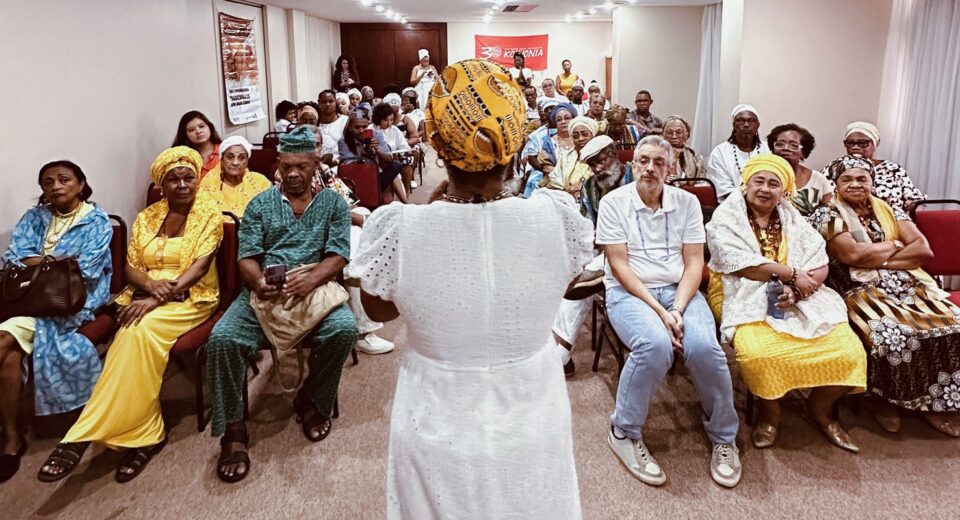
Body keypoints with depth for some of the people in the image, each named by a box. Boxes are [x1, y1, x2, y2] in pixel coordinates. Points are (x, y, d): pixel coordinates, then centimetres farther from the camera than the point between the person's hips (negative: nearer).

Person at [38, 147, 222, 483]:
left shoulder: (209, 214, -1)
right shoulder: (146, 218, 14)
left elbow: (200, 266, -11)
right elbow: (130, 266, 10)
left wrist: (158, 298, -23)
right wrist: (150, 283, -15)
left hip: (190, 297, -4)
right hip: (146, 296, 4)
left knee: (140, 332, -32)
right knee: (136, 335, -30)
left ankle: (83, 434, -27)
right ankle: (145, 434, -22)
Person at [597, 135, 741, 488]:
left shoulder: (687, 202, 7)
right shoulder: (613, 203, -1)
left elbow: (694, 263, 2)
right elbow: (619, 266, -8)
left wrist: (677, 308, -14)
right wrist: (658, 311, -17)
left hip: (679, 289, 3)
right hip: (629, 291, -2)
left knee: (704, 347, -27)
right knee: (655, 345, -34)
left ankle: (723, 437, -1)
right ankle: (624, 433, -11)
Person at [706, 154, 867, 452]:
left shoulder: (792, 218, 13)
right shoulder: (726, 217, -1)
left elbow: (820, 266, 3)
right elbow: (740, 265, -16)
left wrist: (796, 290, -18)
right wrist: (791, 273, -10)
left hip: (800, 300, 5)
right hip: (747, 299, -4)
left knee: (849, 350, -15)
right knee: (757, 352, -35)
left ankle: (820, 407, 13)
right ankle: (769, 413, -4)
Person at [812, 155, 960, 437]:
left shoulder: (890, 211, 16)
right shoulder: (827, 215, 2)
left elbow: (924, 249, 4)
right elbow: (850, 254, -14)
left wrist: (876, 259, -8)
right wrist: (895, 245, 0)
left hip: (909, 284, 5)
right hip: (861, 291, -5)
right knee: (893, 334, -32)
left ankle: (936, 401, -2)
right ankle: (889, 399, -7)